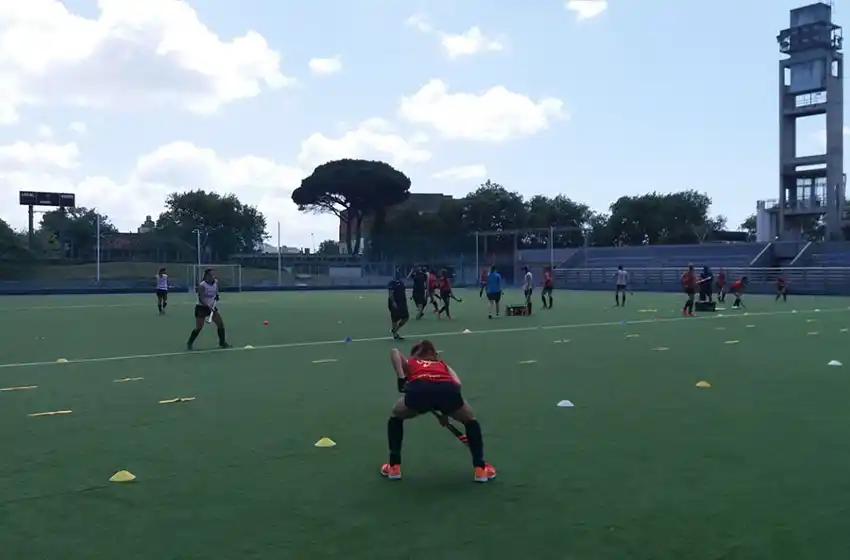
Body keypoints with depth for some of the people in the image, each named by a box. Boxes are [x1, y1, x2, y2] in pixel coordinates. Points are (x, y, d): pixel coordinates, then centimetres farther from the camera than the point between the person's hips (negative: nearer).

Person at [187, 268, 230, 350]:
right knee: (199, 328, -5)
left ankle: (222, 342, 13)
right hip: (202, 307, -6)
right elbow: (201, 299, -26)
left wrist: (217, 295, 0)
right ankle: (189, 343, 14)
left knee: (221, 324, -1)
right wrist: (208, 307, -37)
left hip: (212, 307, 6)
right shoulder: (202, 285, -23)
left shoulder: (216, 282, -4)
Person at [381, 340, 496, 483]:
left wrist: (401, 379, 11)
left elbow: (394, 351, 16)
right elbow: (457, 384, 24)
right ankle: (480, 469, 28)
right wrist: (446, 411, 33)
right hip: (447, 390, 1)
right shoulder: (443, 364, 43)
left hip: (418, 390, -1)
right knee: (471, 420, 34)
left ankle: (394, 467, 30)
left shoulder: (409, 363, 38)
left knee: (395, 417, 34)